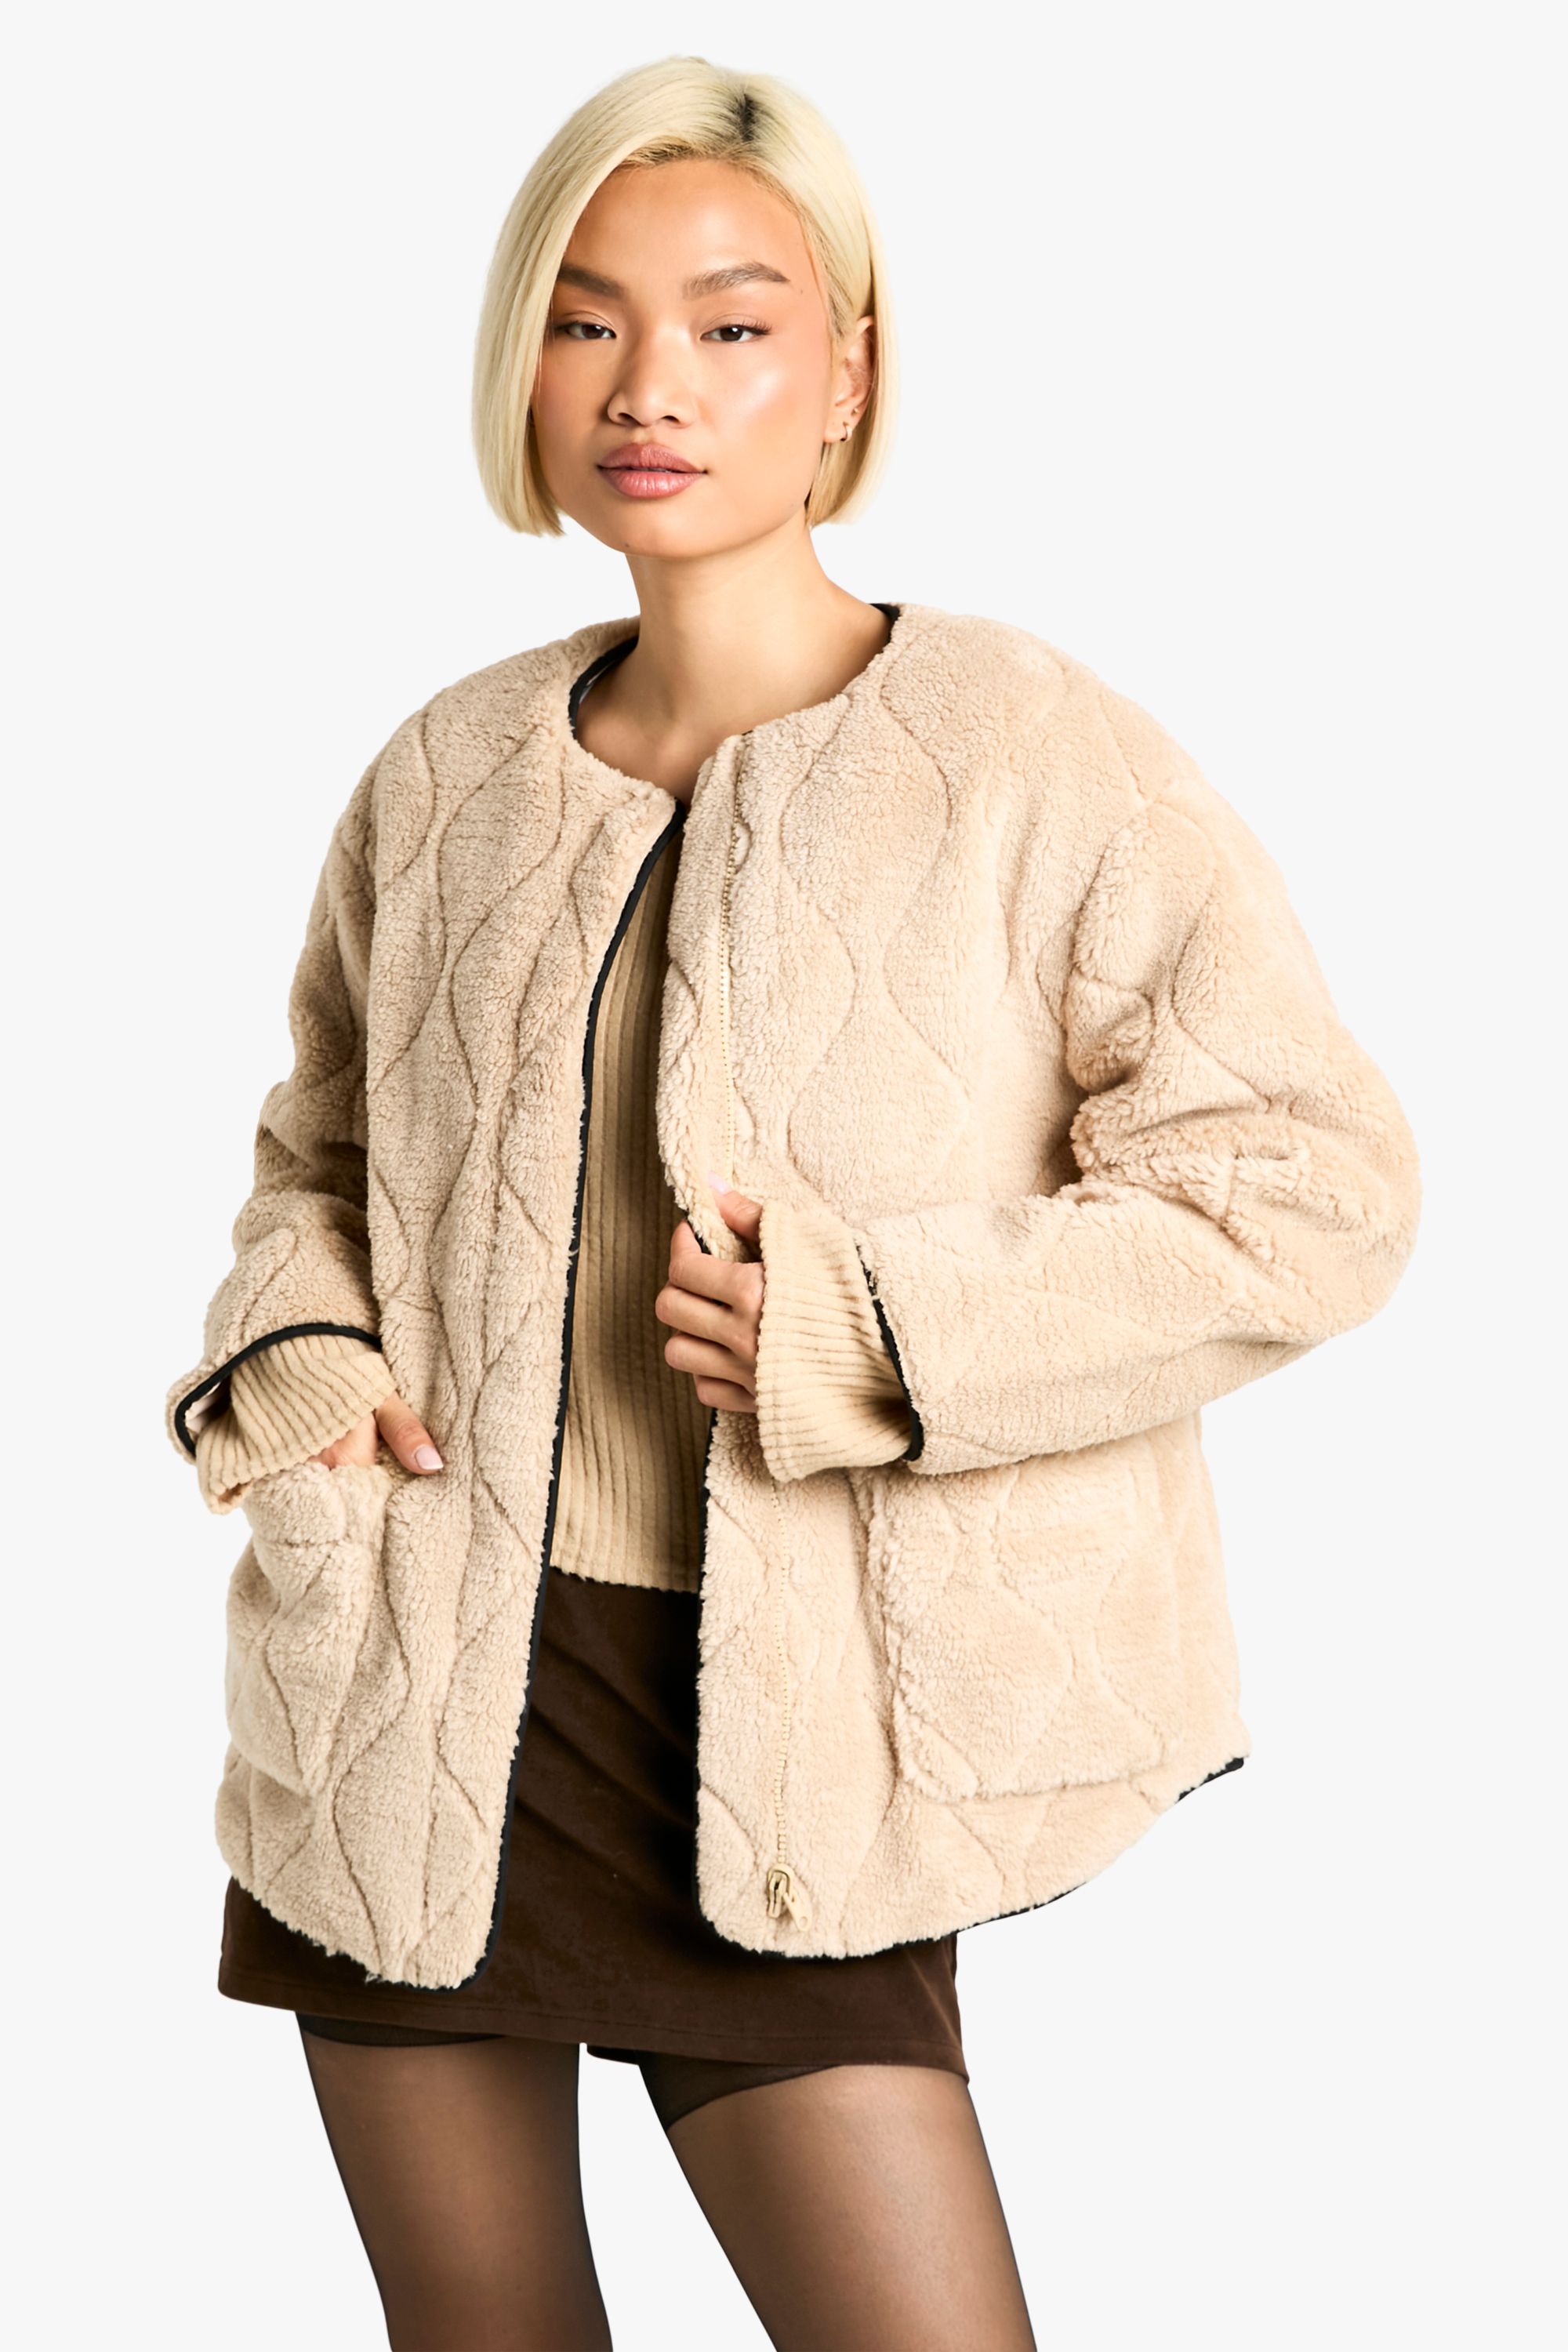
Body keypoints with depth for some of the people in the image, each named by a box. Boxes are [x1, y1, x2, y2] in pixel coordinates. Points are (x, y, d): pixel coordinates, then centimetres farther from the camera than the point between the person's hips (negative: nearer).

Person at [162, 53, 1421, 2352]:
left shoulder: (1033, 759, -7)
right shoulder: (445, 776, 6)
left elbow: (1319, 1180, -9)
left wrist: (862, 1334, -17)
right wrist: (293, 1365, 1)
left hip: (779, 1733, -4)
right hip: (413, 1705, 4)